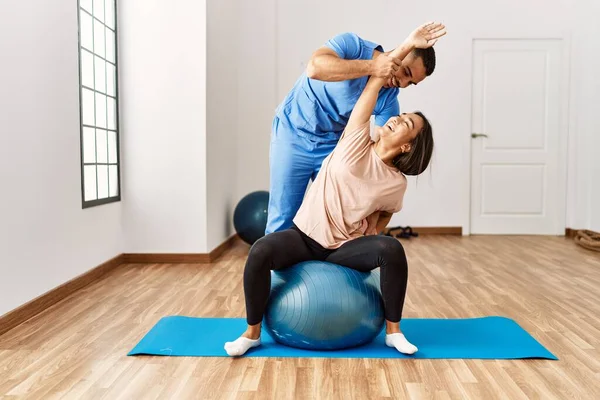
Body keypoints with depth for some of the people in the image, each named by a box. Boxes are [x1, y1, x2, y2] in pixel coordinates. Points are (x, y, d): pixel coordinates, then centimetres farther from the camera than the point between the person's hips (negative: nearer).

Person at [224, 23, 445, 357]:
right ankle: (252, 333, -8)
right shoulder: (357, 142, -8)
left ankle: (394, 331, -8)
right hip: (305, 236, -1)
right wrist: (407, 46, -15)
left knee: (392, 248, -29)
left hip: (346, 248, 1)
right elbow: (375, 82, -11)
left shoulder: (396, 184, -4)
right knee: (261, 250, -31)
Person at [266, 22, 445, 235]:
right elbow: (315, 68, -39)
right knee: (283, 217, -4)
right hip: (293, 132, -4)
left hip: (334, 143, 4)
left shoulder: (389, 99, -11)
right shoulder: (352, 44, -20)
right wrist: (371, 67, -43)